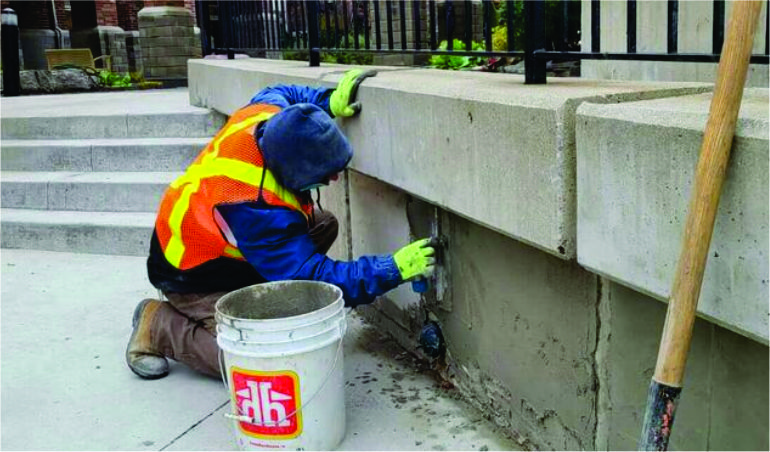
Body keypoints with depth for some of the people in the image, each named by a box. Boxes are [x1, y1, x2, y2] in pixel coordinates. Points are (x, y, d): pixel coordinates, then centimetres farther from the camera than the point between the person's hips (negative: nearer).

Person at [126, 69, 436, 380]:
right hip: (195, 278, -9)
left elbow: (279, 92, 8)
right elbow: (315, 280, -36)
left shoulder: (265, 117, -19)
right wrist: (395, 268, -38)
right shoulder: (256, 209, -41)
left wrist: (329, 102, -8)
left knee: (323, 224, -3)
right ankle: (157, 326, 0)